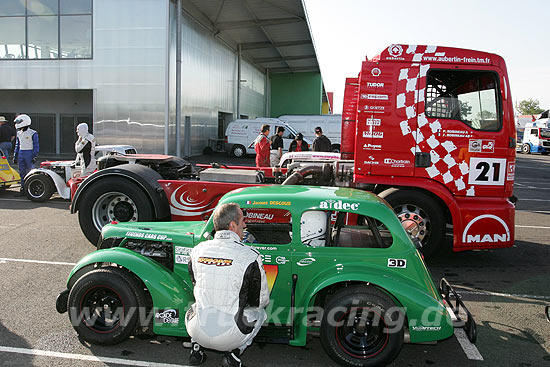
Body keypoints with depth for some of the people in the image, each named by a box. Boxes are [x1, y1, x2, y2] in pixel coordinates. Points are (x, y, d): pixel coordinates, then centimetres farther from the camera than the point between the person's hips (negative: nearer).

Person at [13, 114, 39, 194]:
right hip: (21, 154, 6)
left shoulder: (33, 133, -7)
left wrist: (34, 156, -13)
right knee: (22, 172, 6)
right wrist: (15, 156, 16)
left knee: (30, 172, -4)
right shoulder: (19, 133, 13)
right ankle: (23, 188, 13)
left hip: (29, 154, -6)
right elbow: (17, 145, 19)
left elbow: (36, 146, -7)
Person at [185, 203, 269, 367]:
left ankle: (196, 348, 15)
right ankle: (234, 353, 8)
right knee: (259, 312, 27)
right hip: (230, 337, -3)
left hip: (198, 332, 4)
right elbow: (262, 300, -4)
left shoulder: (197, 251, -2)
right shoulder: (250, 256, -15)